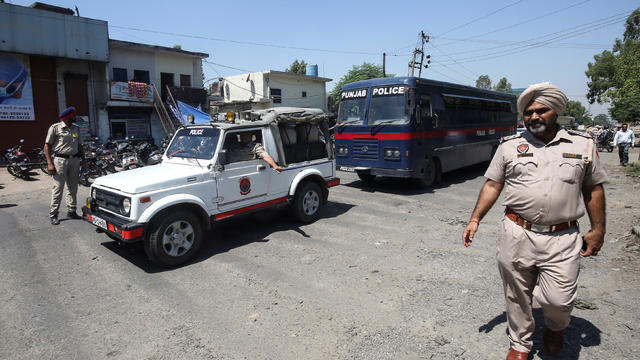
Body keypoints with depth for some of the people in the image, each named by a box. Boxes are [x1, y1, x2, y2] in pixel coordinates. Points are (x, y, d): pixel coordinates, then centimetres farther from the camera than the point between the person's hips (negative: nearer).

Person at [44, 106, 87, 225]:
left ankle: (71, 211, 21)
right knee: (58, 188, -4)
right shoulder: (55, 128, -5)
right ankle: (53, 214, 3)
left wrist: (83, 160, 13)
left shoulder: (76, 128, 12)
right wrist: (49, 163, -12)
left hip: (74, 160, 6)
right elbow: (47, 146, -5)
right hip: (60, 160, -5)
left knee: (73, 187, 10)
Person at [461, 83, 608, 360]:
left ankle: (555, 327, 35)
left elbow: (594, 189, 12)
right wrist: (475, 219, 1)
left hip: (562, 240, 0)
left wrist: (597, 230, 9)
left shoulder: (583, 145, 7)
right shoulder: (510, 146, 6)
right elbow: (493, 185, 7)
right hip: (517, 236, 1)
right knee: (517, 297, 11)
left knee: (558, 300, -2)